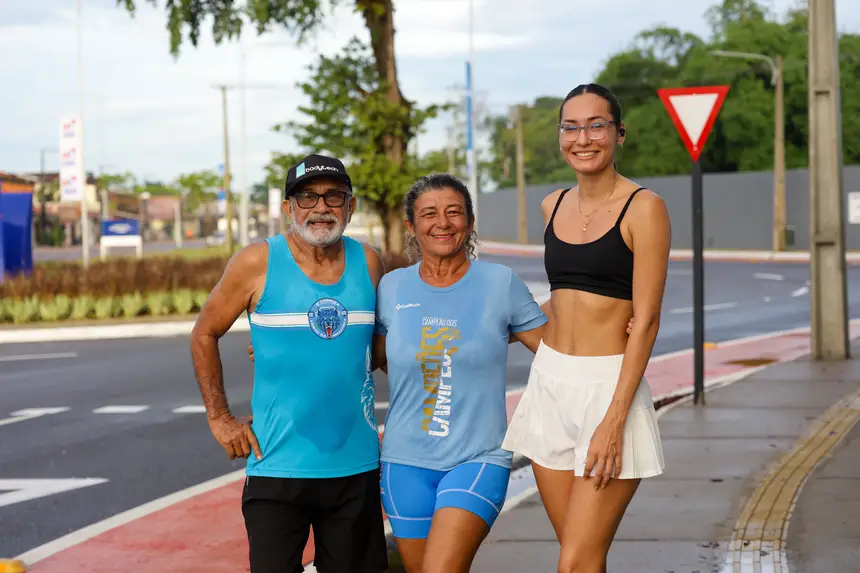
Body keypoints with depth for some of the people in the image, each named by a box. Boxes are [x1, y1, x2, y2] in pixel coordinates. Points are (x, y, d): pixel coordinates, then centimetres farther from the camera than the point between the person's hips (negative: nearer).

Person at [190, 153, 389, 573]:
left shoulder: (368, 263, 5)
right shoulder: (257, 263, -5)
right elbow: (205, 334, 6)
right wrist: (219, 417, 1)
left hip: (355, 466, 3)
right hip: (277, 465, -3)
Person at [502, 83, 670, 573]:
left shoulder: (643, 208, -9)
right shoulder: (554, 206, 9)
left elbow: (646, 320, -13)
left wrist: (614, 420, -17)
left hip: (609, 385, -6)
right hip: (550, 383, 6)